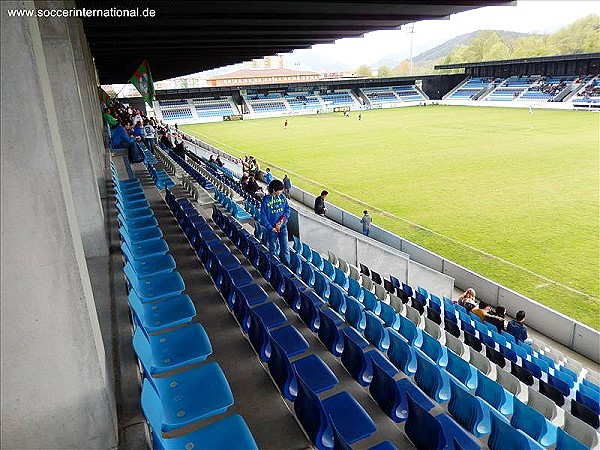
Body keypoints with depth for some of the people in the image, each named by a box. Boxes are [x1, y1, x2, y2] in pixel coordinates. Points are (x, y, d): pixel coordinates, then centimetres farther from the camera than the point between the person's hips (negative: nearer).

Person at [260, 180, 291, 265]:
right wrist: (270, 228, -14)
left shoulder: (282, 197, -1)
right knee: (272, 250, 12)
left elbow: (287, 209, 6)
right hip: (272, 228, -3)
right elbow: (263, 216, -10)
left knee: (285, 249, 5)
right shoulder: (266, 200, -13)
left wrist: (283, 219, -12)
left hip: (283, 227, 3)